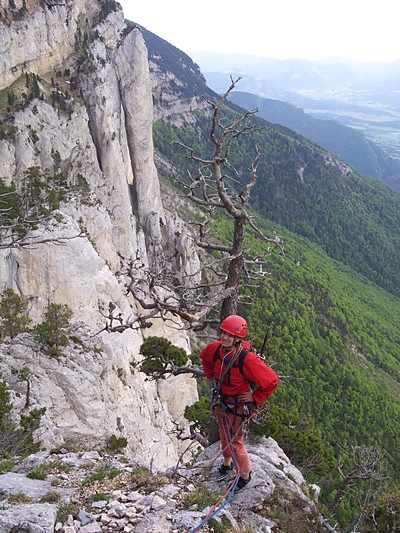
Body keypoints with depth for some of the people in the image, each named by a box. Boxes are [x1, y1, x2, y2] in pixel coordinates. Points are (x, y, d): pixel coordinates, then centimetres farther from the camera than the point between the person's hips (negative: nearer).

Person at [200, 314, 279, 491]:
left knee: (235, 442, 9)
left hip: (237, 405, -6)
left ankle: (245, 474, 35)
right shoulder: (216, 348, -16)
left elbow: (272, 381, -28)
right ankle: (227, 463, 53)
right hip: (220, 401, 6)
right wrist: (212, 377, 6)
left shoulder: (247, 359, -35)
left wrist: (255, 398, -18)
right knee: (224, 435, 26)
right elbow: (205, 357, 11)